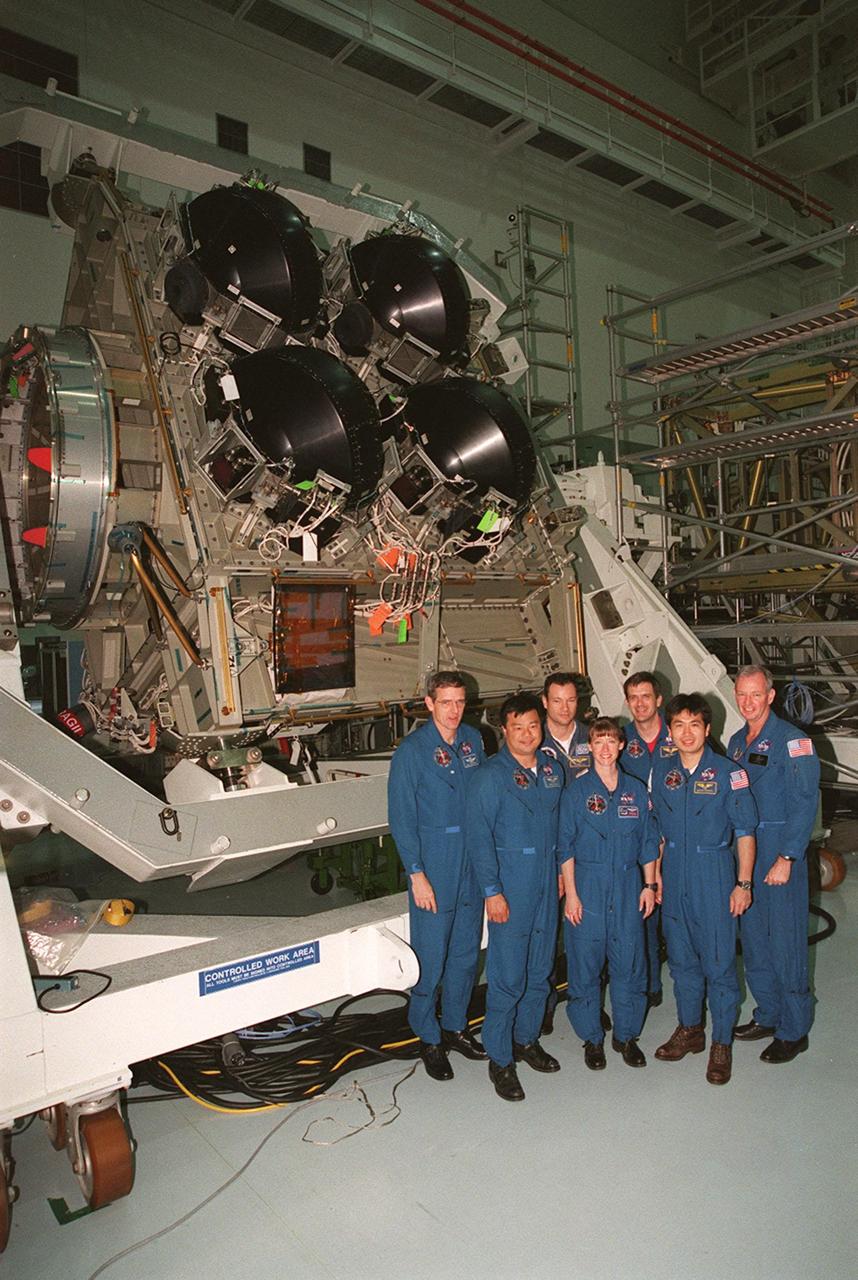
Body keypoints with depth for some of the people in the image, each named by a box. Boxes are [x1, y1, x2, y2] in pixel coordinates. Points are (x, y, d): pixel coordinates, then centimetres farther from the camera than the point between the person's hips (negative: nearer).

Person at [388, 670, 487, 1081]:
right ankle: (429, 1040, 23)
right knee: (431, 955, 3)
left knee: (466, 950, 16)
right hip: (432, 863, -5)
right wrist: (416, 873, -14)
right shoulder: (411, 750, -12)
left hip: (473, 858, 5)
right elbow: (401, 818, -11)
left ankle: (455, 1027, 35)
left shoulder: (473, 740, 3)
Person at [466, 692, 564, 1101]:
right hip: (509, 887, -5)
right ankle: (499, 1059, 15)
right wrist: (491, 891, -15)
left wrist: (561, 871, 12)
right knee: (507, 977, -1)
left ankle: (526, 1040, 35)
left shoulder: (553, 770, 7)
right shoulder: (490, 776, -10)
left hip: (546, 884, 6)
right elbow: (479, 836, -12)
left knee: (540, 970, 16)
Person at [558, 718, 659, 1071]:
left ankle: (626, 1035, 26)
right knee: (585, 965, 5)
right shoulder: (576, 790, -3)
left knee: (630, 963, 7)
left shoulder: (636, 790, 6)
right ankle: (592, 1038, 22)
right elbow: (565, 846, -3)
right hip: (587, 886, -2)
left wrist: (649, 885, 7)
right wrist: (571, 892, -7)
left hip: (628, 888, 3)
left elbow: (648, 841, 12)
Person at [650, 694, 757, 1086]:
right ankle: (689, 1030, 32)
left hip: (714, 876, -4)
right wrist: (656, 875, 11)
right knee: (681, 958, 14)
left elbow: (745, 831, -6)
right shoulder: (662, 773, 4)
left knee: (719, 962, 2)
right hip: (674, 877, 4)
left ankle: (721, 1043, 19)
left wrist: (743, 883, -9)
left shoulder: (728, 772, -8)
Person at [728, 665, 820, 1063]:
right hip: (744, 852, 7)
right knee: (753, 937, 14)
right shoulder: (736, 742, 11)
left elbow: (805, 803, -15)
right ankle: (768, 1016, 30)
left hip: (780, 854, -7)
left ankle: (793, 1031, 16)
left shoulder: (792, 740, -11)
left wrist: (786, 858, -19)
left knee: (785, 941, 1)